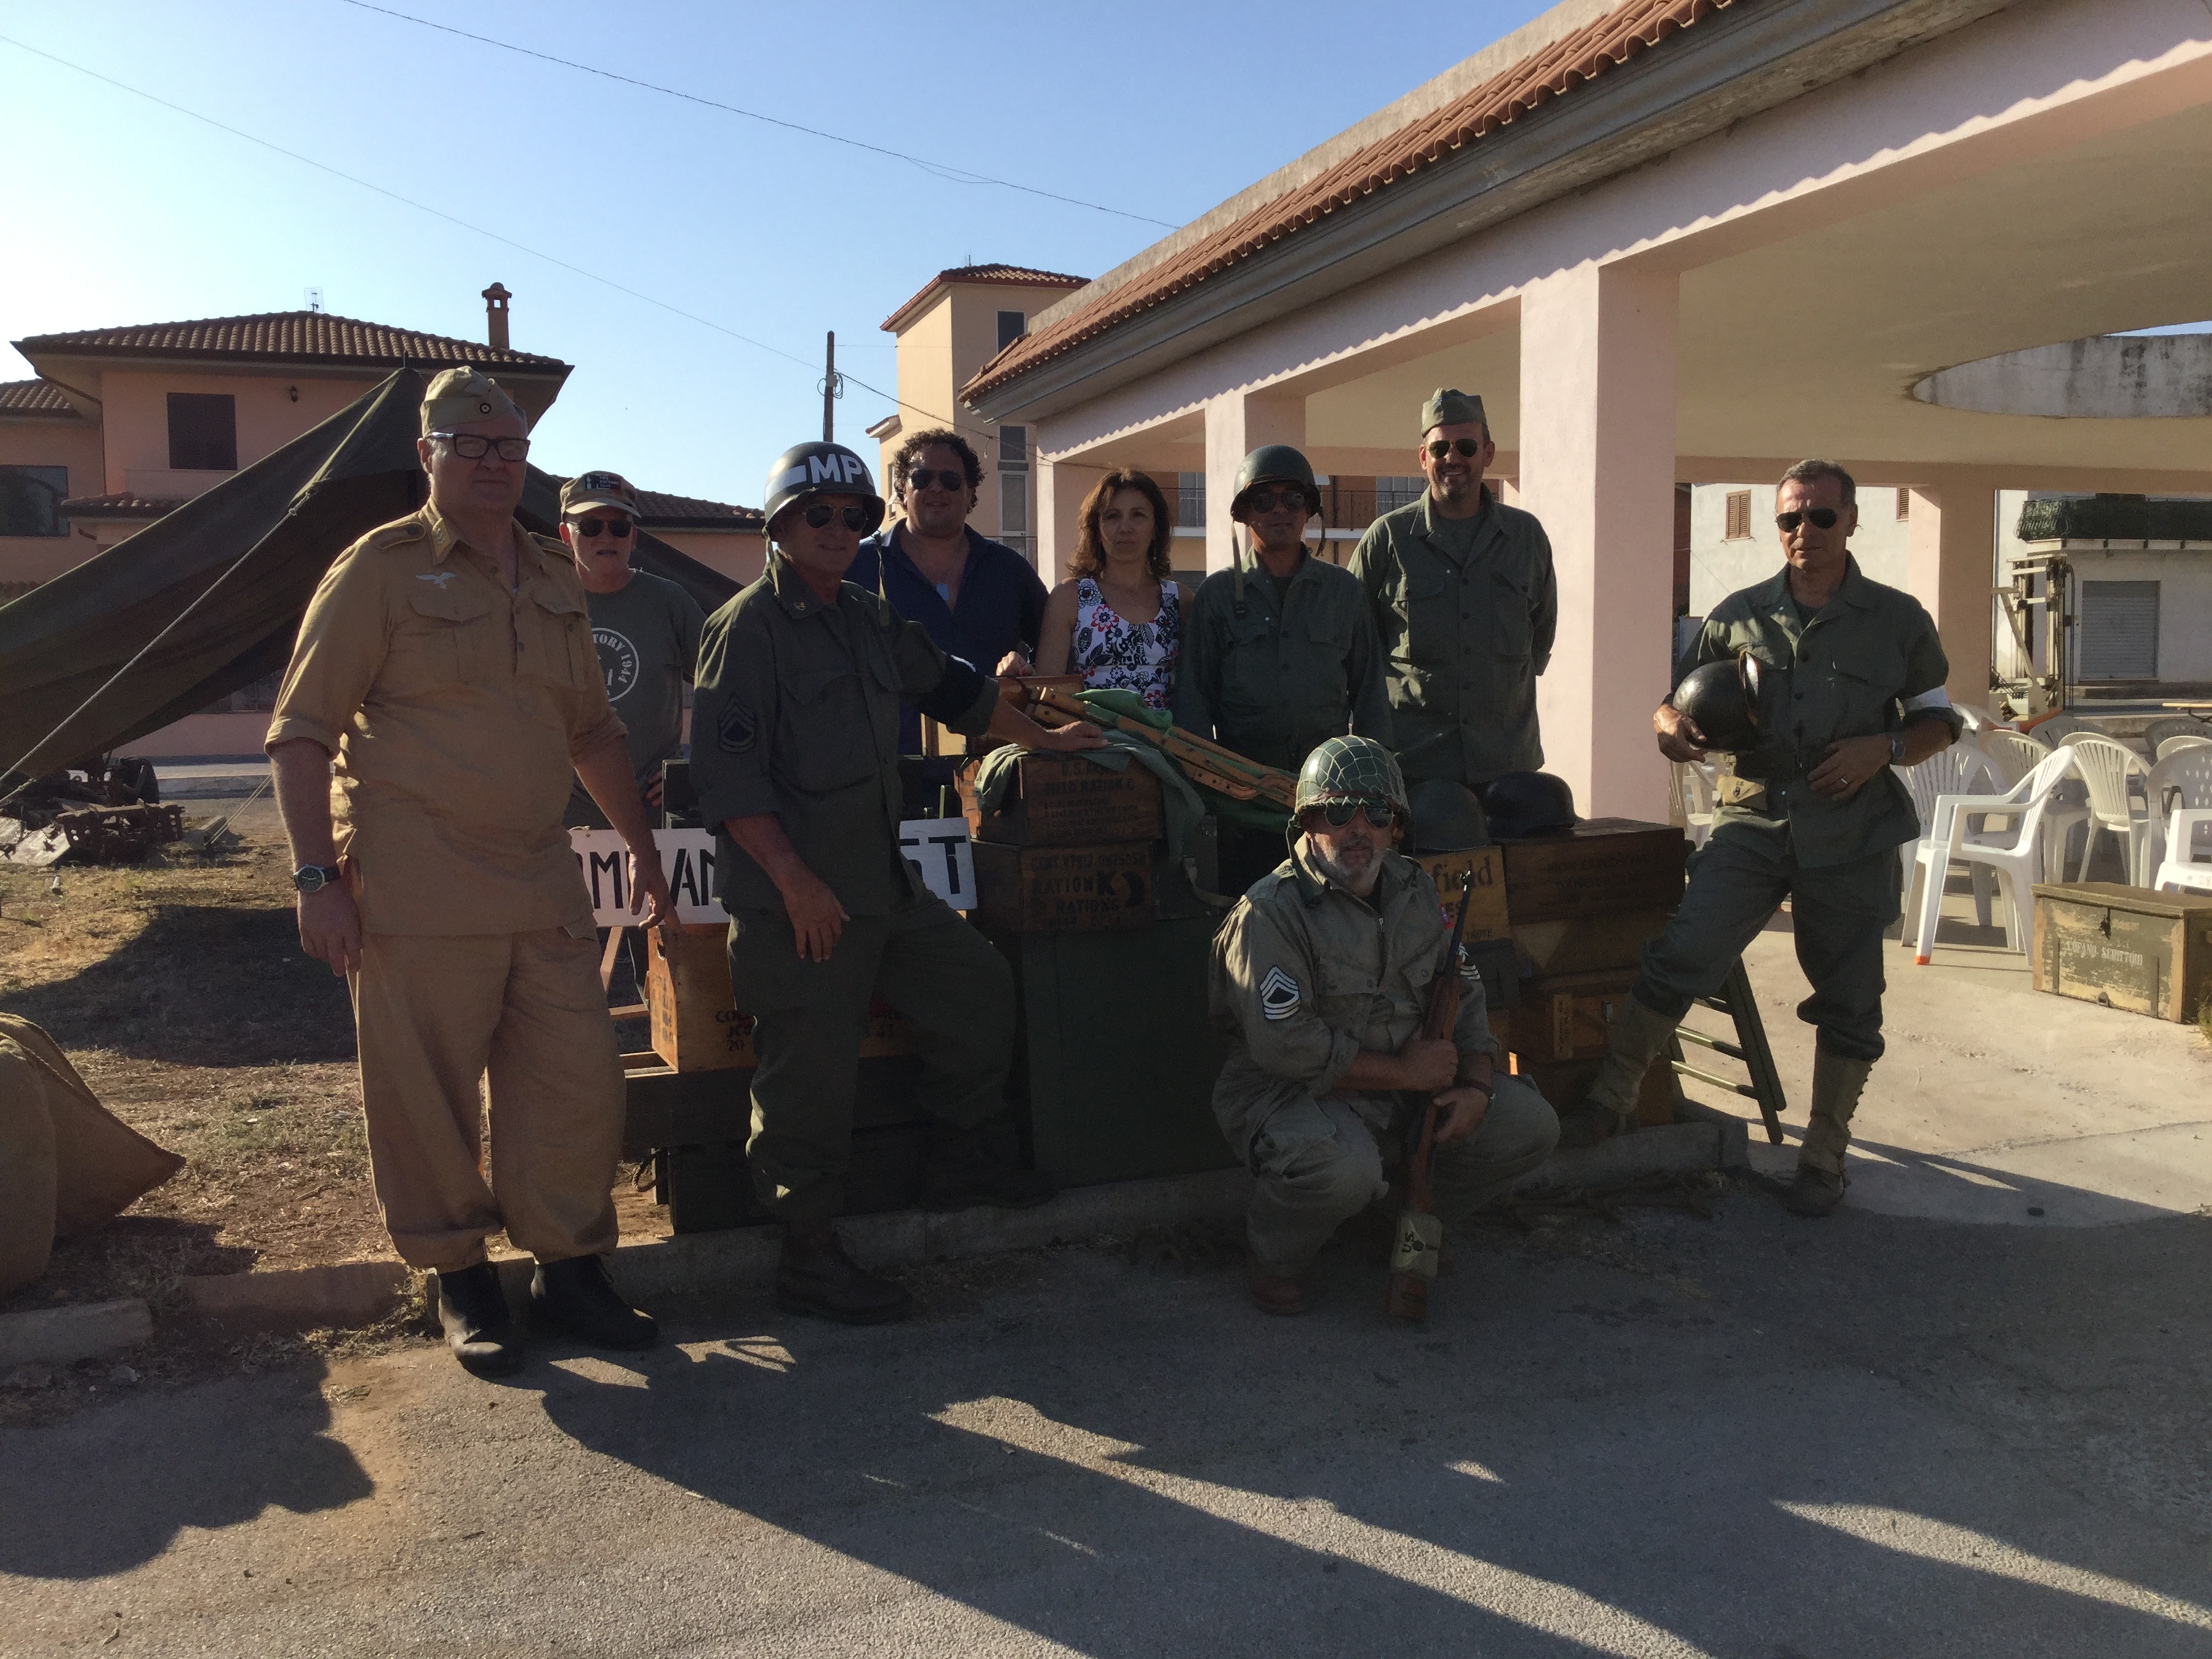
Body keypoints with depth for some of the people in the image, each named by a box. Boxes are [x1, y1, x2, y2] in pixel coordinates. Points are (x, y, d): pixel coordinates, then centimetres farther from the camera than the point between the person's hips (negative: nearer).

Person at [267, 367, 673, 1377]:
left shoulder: (556, 578, 15)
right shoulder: (381, 569, -3)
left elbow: (591, 730, 23)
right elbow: (299, 733, -5)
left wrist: (642, 848, 18)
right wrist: (317, 876, -13)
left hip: (542, 880, 6)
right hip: (417, 891, -5)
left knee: (578, 1082, 6)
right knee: (427, 1097, 2)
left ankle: (569, 1271, 22)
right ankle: (459, 1284, 20)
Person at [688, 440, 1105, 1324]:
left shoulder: (872, 620, 15)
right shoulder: (746, 628, -10)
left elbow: (955, 690, 29)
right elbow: (724, 773, -17)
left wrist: (1043, 739, 36)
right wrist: (794, 879, -21)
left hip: (884, 885, 8)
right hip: (793, 899, -8)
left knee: (980, 984, 13)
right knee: (810, 1076, -2)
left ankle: (965, 1157, 28)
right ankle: (809, 1256, 13)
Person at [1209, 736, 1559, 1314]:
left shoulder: (1416, 891, 8)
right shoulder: (1268, 913, -17)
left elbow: (1463, 999, 13)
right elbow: (1288, 1048, -24)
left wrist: (1477, 1084, -6)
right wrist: (1404, 1071, -18)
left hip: (1411, 1084, 7)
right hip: (1289, 1092, -7)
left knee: (1529, 1124, -3)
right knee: (1345, 1166, -38)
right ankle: (1272, 1255, -4)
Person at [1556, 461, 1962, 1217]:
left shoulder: (1898, 620, 6)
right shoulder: (1738, 615, 9)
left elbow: (1939, 720, 13)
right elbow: (1682, 699, 15)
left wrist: (1883, 748, -8)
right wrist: (1671, 722, -9)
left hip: (1854, 835, 0)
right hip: (1755, 816, 0)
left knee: (1848, 1004, 7)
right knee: (1681, 955, -16)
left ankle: (1824, 1157, 23)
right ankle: (1610, 1093, -3)